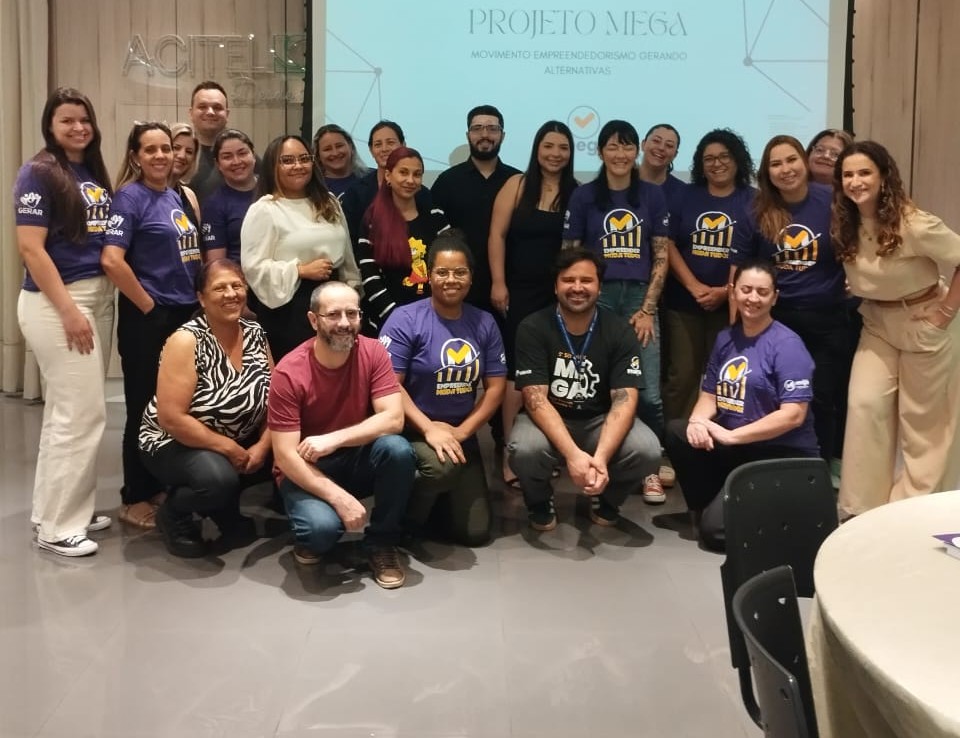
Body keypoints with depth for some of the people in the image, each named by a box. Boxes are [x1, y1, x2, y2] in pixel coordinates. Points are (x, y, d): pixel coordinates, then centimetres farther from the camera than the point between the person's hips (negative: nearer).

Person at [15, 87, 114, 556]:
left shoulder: (95, 174, 12)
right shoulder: (39, 173, -9)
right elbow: (30, 248, -15)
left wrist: (98, 303, 7)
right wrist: (69, 310, -19)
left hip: (99, 297, 8)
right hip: (55, 302, -8)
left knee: (65, 410, 14)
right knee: (83, 413, -8)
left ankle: (56, 510, 25)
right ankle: (58, 526, 3)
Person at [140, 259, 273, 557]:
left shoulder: (255, 333, -1)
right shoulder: (186, 340, -20)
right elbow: (171, 418, -25)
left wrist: (263, 445, -15)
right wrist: (229, 449, -22)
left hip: (241, 442, 7)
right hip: (175, 443, -7)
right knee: (219, 479, -35)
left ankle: (225, 511, 11)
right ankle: (173, 512, 0)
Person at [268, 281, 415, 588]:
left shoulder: (373, 353, -11)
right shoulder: (289, 372, -19)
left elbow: (393, 419, -18)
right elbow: (285, 456, -21)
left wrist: (333, 440, -28)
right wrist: (340, 498, -29)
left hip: (358, 460, 3)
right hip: (307, 471, -3)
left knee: (398, 449, -29)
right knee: (322, 526, -33)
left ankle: (381, 542, -6)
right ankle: (313, 538, 8)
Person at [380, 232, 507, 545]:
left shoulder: (484, 323, 3)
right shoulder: (405, 319, -12)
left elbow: (496, 387, 2)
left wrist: (462, 431, -11)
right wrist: (429, 429, -26)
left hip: (461, 433, 5)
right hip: (412, 430, -5)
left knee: (475, 532, 2)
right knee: (443, 466, -39)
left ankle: (430, 501, 32)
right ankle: (405, 518, -8)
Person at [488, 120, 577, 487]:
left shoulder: (577, 193, 7)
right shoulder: (517, 185, 1)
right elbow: (497, 235, -3)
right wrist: (498, 283, -9)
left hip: (561, 293, 2)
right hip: (521, 291, -2)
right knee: (518, 369, -3)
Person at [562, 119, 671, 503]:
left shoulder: (653, 195, 7)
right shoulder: (584, 196, 4)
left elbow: (661, 257, 5)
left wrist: (647, 309, -3)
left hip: (640, 297, 1)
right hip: (596, 297, 0)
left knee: (648, 393, -4)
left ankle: (650, 468, 10)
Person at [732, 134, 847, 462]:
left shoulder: (831, 202, -7)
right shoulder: (759, 212, 0)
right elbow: (739, 268, 5)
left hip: (826, 318, -1)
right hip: (775, 319, 2)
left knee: (821, 398, 8)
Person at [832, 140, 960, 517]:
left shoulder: (914, 225, -24)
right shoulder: (844, 224, -6)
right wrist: (860, 292, -3)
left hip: (923, 323, -5)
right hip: (877, 324, 5)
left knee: (923, 420, 6)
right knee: (865, 405, -5)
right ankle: (865, 506, 5)